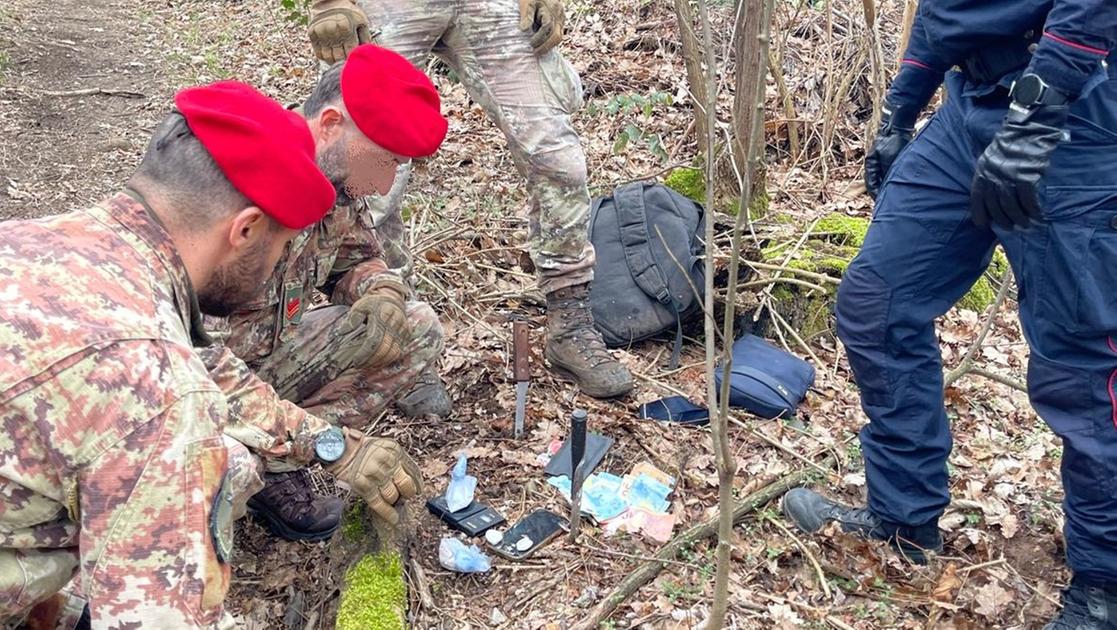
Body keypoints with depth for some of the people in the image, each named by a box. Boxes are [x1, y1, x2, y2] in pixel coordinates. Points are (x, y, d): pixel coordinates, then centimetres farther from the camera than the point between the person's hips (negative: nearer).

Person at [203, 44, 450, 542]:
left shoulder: (337, 177, -8)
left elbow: (359, 258, 12)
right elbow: (203, 359, -36)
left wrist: (383, 290, -14)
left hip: (270, 359, 7)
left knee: (418, 329, -7)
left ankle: (274, 465, -8)